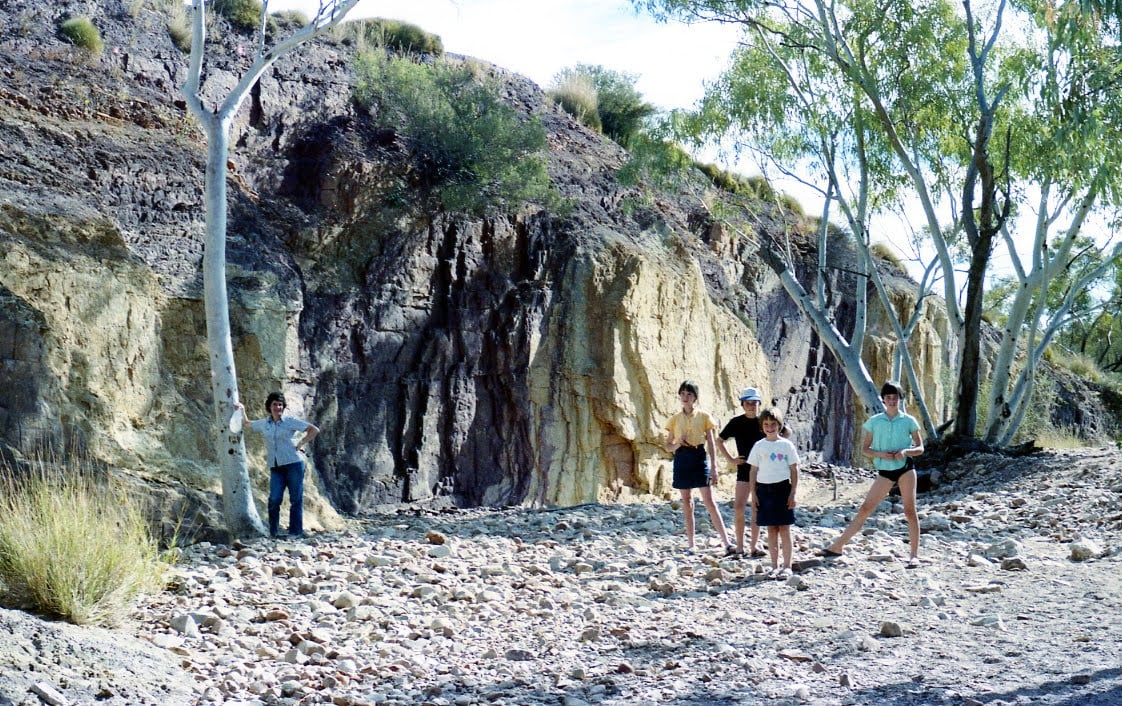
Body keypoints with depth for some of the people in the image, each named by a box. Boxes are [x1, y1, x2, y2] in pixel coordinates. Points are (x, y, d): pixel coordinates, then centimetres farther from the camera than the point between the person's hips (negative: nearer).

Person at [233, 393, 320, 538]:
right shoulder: (264, 424, 12)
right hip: (275, 468, 3)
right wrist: (242, 411, 22)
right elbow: (247, 424, 34)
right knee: (274, 499, -9)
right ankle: (273, 532, -1)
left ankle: (295, 532, 3)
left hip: (293, 464, -3)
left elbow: (314, 430, 0)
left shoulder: (290, 422, 1)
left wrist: (301, 444, -3)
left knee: (296, 499, -2)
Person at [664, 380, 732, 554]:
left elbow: (711, 443, 2)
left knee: (709, 501, -9)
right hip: (681, 460, 3)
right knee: (687, 502, 6)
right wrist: (678, 443, -11)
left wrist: (714, 467, -4)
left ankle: (726, 542, -10)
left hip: (699, 458, -3)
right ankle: (690, 544, 12)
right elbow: (668, 446, 11)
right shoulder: (675, 419, 9)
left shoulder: (704, 416, 3)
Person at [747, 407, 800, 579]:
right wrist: (753, 494, 1)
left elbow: (794, 470, 2)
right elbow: (753, 471, 7)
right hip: (764, 489, 2)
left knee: (784, 530, -1)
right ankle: (774, 566, 13)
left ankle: (787, 566, 6)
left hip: (783, 488, -2)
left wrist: (793, 493, -4)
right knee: (771, 530, 7)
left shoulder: (786, 445, 1)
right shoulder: (759, 446, 5)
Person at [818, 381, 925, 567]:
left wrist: (905, 451, -15)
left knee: (910, 510, -4)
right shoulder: (874, 422, 5)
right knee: (865, 509, 1)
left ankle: (914, 555, 2)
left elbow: (920, 448, 6)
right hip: (885, 471, 1)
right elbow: (865, 448, 8)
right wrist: (881, 454, -11)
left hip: (905, 469, -1)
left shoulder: (909, 421, 2)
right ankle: (837, 546, 3)